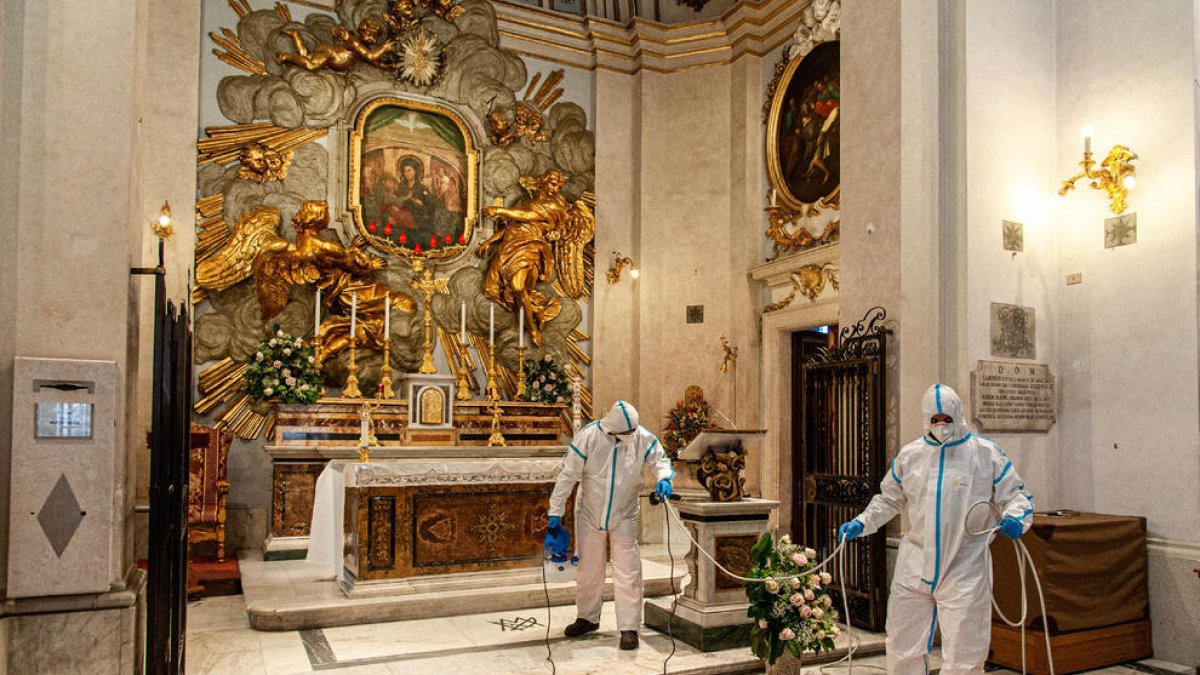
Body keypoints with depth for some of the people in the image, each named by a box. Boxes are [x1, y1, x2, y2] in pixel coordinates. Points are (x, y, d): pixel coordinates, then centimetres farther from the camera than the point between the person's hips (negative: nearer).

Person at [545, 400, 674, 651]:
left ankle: (629, 628, 8)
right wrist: (555, 512, -13)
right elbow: (567, 475, -14)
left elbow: (660, 458, -1)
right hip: (589, 514, 0)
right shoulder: (588, 437, -21)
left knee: (627, 572, -4)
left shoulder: (643, 438, -16)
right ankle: (588, 618, 34)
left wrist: (663, 478, -25)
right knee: (588, 569, 14)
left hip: (624, 517, 0)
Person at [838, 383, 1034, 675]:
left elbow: (1016, 495, 6)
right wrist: (861, 523, 8)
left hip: (965, 571, -3)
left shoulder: (986, 453, 0)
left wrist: (1015, 519, -15)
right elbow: (889, 499, 20)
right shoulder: (909, 455, 9)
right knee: (903, 651, 10)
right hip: (914, 569, 3)